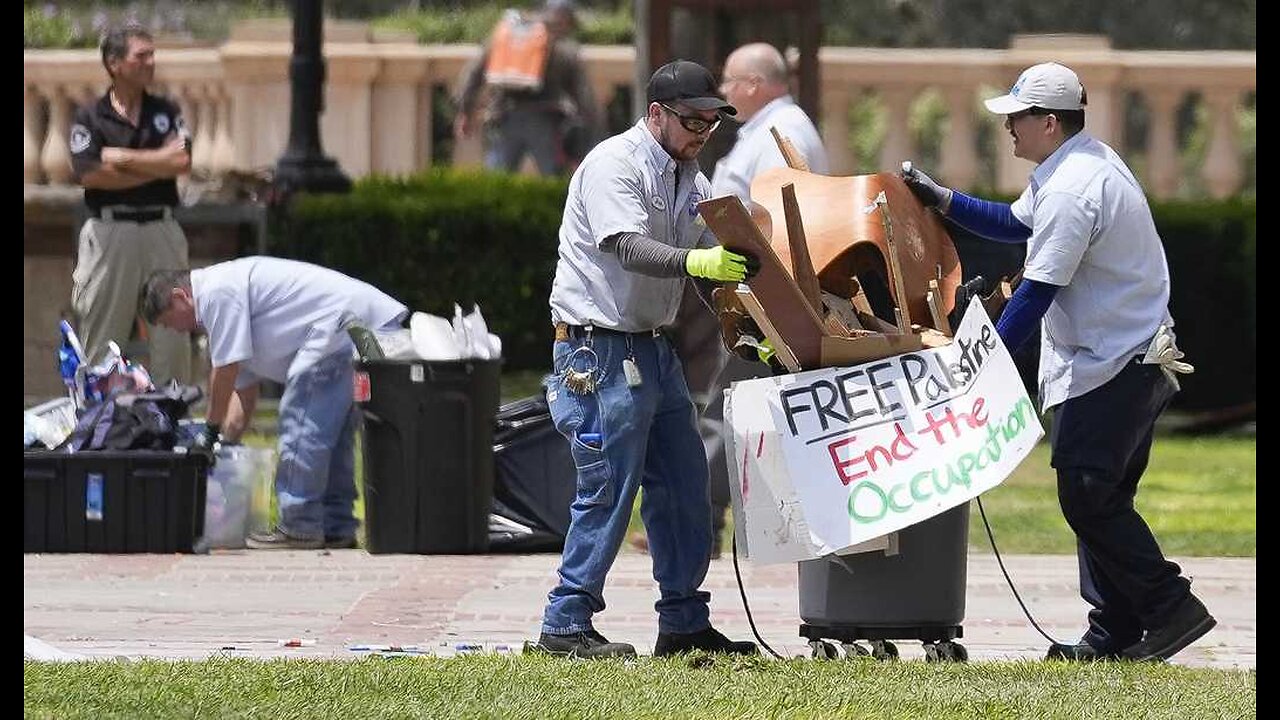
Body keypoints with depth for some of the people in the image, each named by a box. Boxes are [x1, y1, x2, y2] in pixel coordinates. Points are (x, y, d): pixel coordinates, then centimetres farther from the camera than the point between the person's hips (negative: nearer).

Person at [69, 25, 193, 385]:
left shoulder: (166, 112, 11)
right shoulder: (89, 118, 3)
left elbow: (182, 162, -4)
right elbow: (90, 175, -11)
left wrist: (123, 158, -5)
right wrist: (158, 166, -7)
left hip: (160, 229, 3)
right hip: (109, 230, -3)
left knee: (171, 329, 2)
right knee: (101, 333, 0)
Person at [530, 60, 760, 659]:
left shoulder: (690, 180, 14)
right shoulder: (614, 165, -13)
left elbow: (716, 262, 13)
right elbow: (628, 247, -27)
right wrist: (695, 262, -43)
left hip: (653, 349, 9)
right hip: (599, 346, -9)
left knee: (683, 486, 9)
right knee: (609, 488, -10)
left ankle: (684, 624, 16)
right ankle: (565, 626, -5)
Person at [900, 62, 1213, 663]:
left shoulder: (1070, 191, -21)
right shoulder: (1091, 161, 12)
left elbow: (1037, 293, -21)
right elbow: (1015, 223, 26)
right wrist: (941, 200, 20)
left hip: (1110, 370, -11)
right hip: (1136, 361, 11)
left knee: (1087, 497, -10)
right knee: (1099, 500, 11)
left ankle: (1171, 607, -9)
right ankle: (1112, 633, 11)